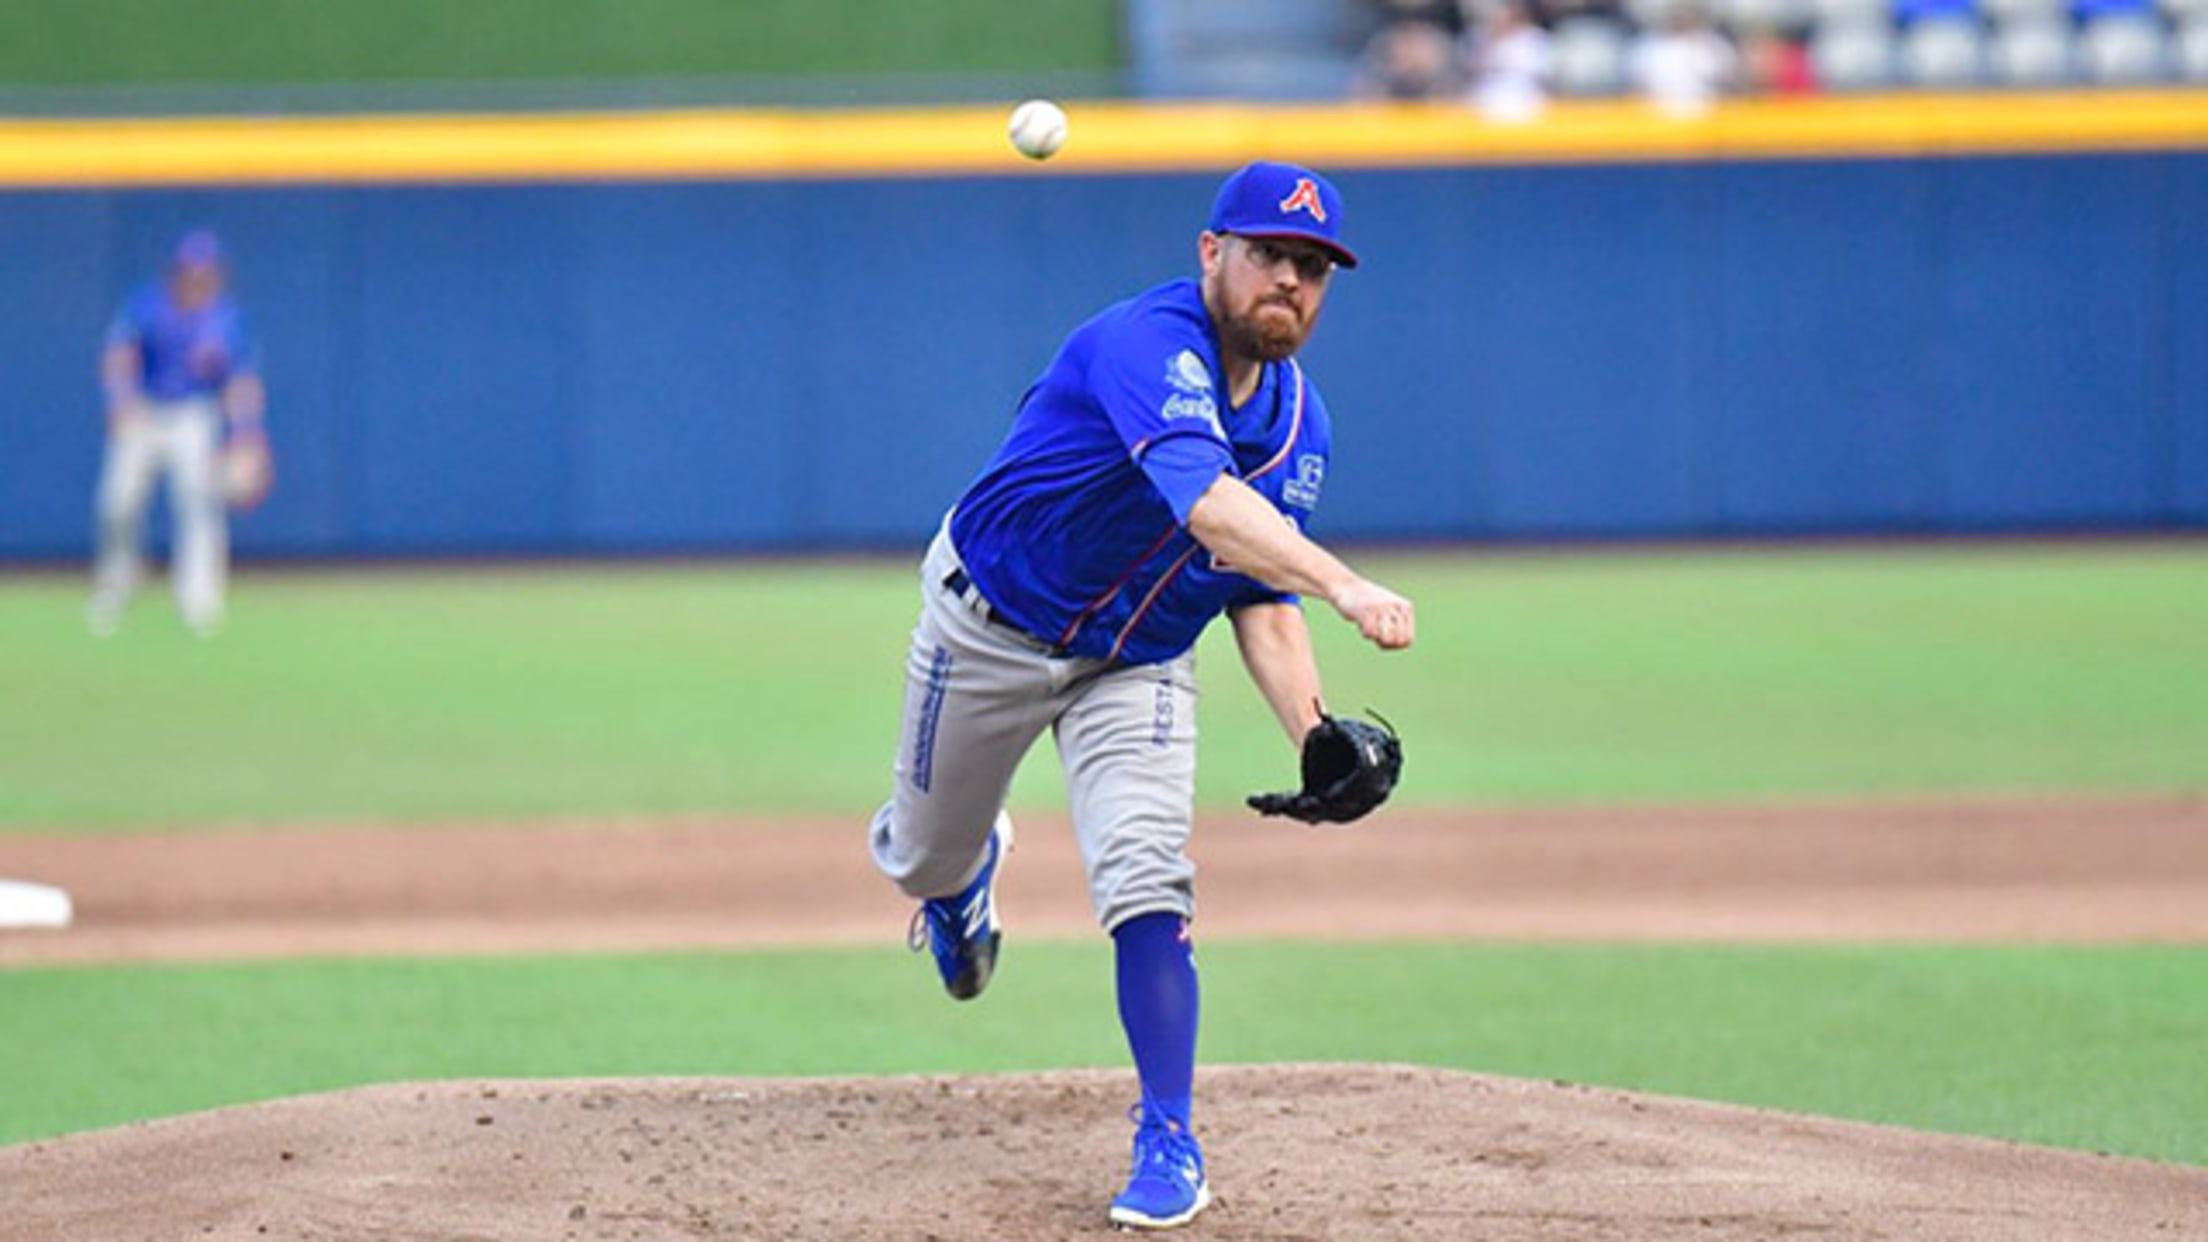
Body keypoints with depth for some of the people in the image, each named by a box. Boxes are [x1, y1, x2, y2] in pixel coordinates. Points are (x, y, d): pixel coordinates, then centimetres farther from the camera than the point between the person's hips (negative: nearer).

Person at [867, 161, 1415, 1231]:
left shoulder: (1300, 424, -5)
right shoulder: (1149, 347, -31)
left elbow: (1263, 602, 0)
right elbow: (1205, 504, -48)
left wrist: (1316, 736, -17)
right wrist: (1342, 584, -63)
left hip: (1137, 664, 4)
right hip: (990, 627, -4)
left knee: (1148, 886, -17)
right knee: (924, 860, 16)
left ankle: (1168, 1142, -10)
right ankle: (965, 869, 55)